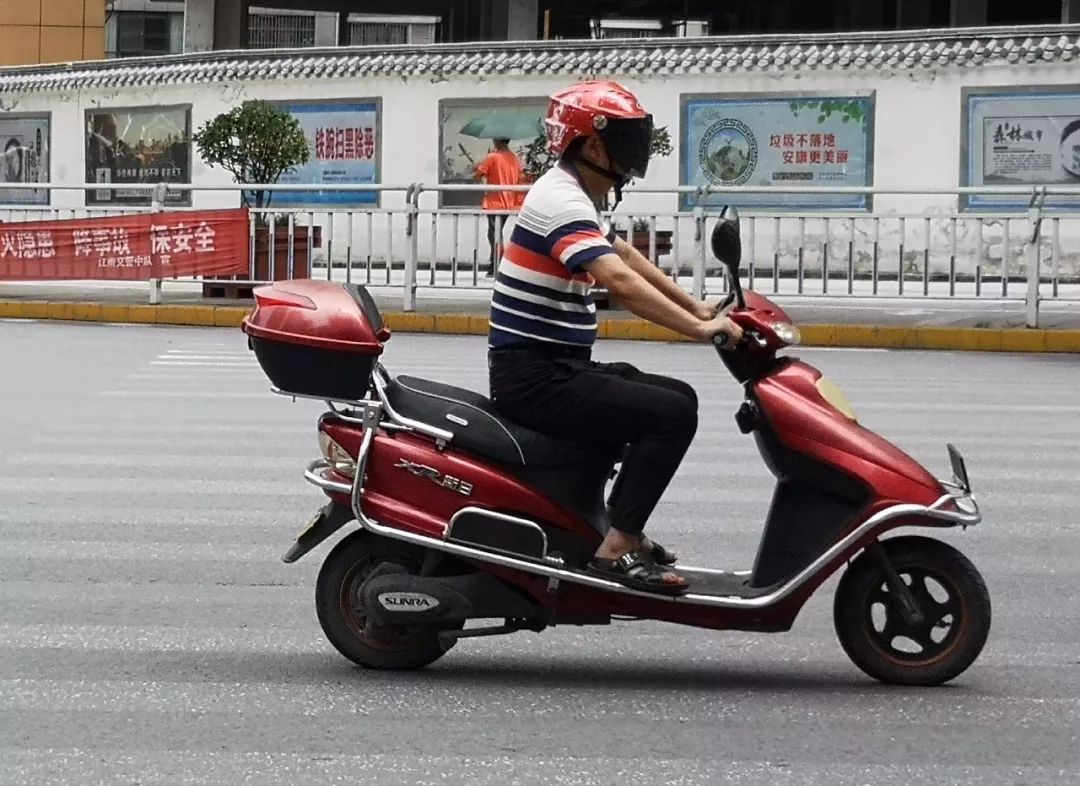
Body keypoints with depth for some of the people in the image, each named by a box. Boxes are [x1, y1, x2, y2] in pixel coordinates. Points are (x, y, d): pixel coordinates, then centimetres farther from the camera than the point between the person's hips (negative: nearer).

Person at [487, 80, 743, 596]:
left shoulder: (573, 195, 16)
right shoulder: (561, 201, -18)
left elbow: (626, 255, 27)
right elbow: (620, 281, -30)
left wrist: (698, 310, 23)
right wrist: (700, 330, -31)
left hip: (558, 367, 10)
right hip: (535, 376, -10)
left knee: (676, 397, 15)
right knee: (673, 414, -18)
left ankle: (623, 527, 17)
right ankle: (616, 550, -18)